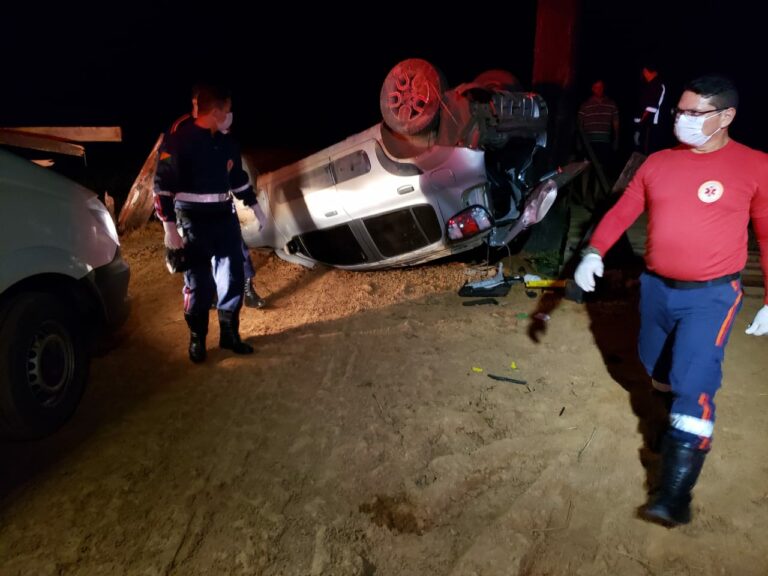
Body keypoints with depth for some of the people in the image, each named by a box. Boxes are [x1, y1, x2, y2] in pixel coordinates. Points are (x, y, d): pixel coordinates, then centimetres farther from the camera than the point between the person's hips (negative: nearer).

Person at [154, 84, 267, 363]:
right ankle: (197, 339, 19)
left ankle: (229, 334, 24)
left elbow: (238, 176, 23)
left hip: (225, 217, 6)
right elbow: (163, 184, -15)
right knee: (198, 284, 1)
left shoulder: (225, 141, 8)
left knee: (233, 278, 9)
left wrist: (254, 205, 24)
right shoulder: (179, 138, -13)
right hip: (193, 221, -6)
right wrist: (169, 226, -19)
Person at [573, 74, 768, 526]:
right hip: (656, 287, 5)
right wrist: (594, 253, -14)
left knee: (693, 387, -12)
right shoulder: (658, 162, 3)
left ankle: (676, 494, -5)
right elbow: (623, 210, 2)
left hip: (711, 294, -5)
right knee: (658, 370, 20)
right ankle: (686, 417, 51)